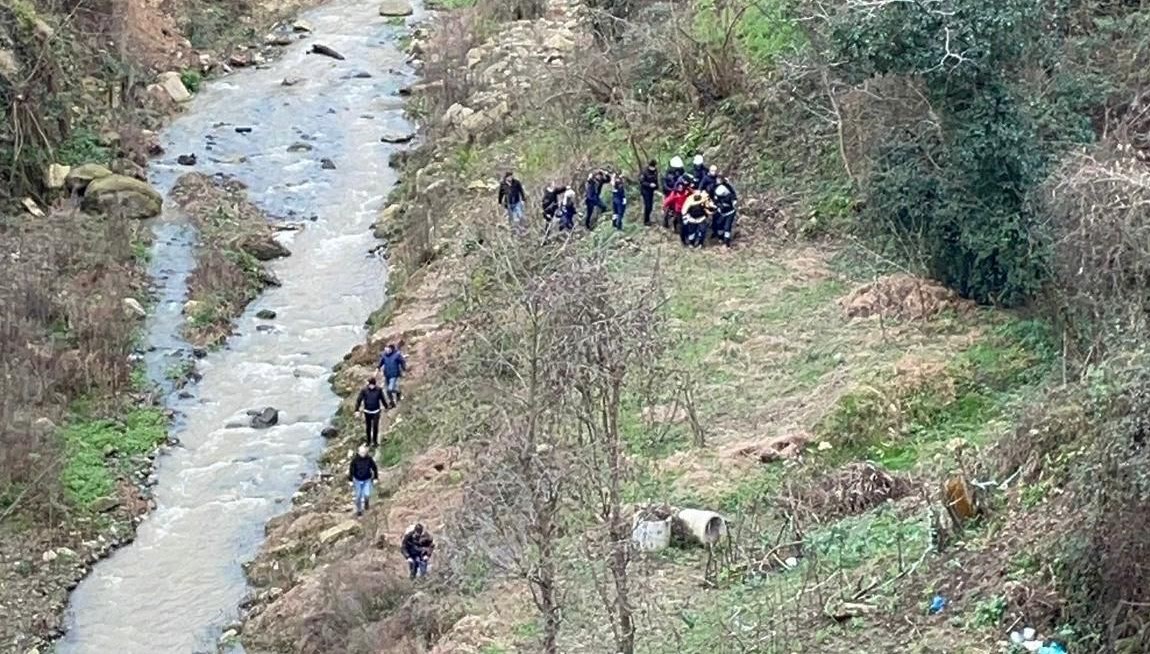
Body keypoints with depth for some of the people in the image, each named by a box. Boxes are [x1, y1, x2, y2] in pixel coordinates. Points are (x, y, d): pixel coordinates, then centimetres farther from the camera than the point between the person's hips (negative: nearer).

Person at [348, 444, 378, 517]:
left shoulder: (369, 459, -17)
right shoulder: (355, 459, -19)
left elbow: (374, 468, -3)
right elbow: (351, 470, -9)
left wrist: (375, 478, 2)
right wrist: (350, 480, -6)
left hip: (367, 480, 0)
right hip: (357, 480, 0)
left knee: (367, 494, -9)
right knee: (358, 496, 7)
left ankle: (366, 502, 27)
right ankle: (358, 510, 29)